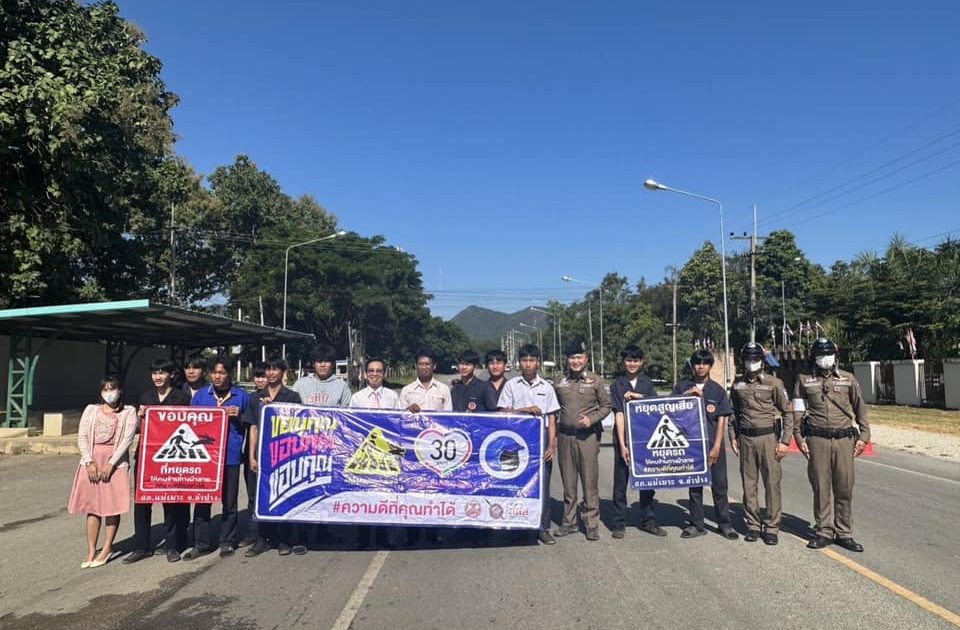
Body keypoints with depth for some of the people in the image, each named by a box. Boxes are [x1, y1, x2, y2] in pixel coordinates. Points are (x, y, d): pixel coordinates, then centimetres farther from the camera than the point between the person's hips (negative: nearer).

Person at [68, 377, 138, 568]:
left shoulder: (128, 412, 3)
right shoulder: (91, 410, 11)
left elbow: (127, 439, -6)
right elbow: (82, 436, 4)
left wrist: (110, 464, -14)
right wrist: (89, 462, -8)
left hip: (115, 462, -2)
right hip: (91, 462, 2)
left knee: (112, 507, 0)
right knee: (92, 506, 3)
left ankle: (107, 549, 10)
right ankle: (91, 551, 8)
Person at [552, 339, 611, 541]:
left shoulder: (595, 381, 1)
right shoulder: (560, 382, 8)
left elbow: (606, 406, 5)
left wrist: (591, 419, -10)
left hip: (588, 436, -3)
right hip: (565, 436, 3)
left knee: (590, 481, -1)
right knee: (568, 482, 9)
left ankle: (592, 523, 9)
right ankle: (569, 522, 19)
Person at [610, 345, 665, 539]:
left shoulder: (647, 383, 9)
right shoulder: (617, 384, 0)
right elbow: (618, 415, -6)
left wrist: (636, 396, -17)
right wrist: (622, 444, -12)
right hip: (623, 439, -2)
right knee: (621, 483, 3)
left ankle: (648, 521, 20)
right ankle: (619, 523, 11)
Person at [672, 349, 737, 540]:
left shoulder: (718, 390, 3)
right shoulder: (682, 387, 6)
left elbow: (722, 420, 0)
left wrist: (716, 447, -7)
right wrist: (687, 394, -13)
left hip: (713, 445, -1)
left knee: (719, 485, 4)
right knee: (694, 485, 9)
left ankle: (724, 524, 16)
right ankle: (696, 525, 18)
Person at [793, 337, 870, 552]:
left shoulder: (848, 379, 9)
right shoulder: (804, 381, 6)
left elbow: (860, 408, 13)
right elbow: (798, 411, 7)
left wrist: (863, 435, 6)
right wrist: (799, 438, 1)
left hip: (844, 439, 1)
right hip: (817, 440, -1)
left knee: (844, 488, 3)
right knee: (821, 488, 3)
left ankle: (844, 533, 14)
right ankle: (824, 532, 13)